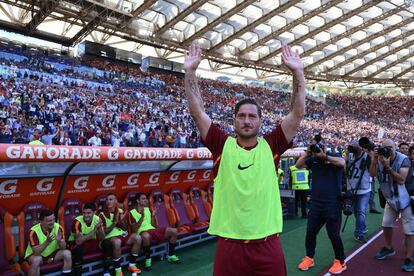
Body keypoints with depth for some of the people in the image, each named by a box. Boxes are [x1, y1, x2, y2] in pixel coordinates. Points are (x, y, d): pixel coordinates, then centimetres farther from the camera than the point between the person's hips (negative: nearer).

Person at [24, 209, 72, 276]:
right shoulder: (34, 231, -24)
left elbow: (63, 248, -15)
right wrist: (47, 242, -42)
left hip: (53, 253, 3)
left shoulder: (58, 227, -15)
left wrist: (59, 241, -36)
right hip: (36, 255, -3)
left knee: (67, 253, -22)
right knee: (36, 260, -35)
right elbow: (36, 252, -27)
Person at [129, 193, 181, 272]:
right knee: (146, 236, -45)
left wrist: (153, 216, 2)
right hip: (142, 232, -6)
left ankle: (170, 255, 5)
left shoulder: (147, 209, 17)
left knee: (173, 231, -11)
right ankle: (148, 259, -21)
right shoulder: (132, 212, -2)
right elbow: (134, 229, -11)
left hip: (152, 229, 6)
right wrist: (142, 216, -18)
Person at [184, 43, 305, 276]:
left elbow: (298, 113, -5)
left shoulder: (271, 145, 0)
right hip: (229, 243, 0)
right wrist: (190, 71, -11)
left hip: (267, 243, 1)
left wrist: (298, 72, -11)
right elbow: (198, 112, -6)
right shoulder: (222, 145, -2)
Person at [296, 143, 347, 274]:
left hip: (332, 204, -4)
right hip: (315, 203, 4)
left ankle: (340, 262, 21)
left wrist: (324, 156, -25)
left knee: (333, 234, 2)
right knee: (310, 231, 8)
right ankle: (309, 258, 24)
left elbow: (342, 162, -23)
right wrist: (307, 152, -10)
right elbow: (298, 165, -1)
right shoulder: (312, 160, 6)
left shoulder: (334, 157, -3)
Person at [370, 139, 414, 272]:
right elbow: (372, 174, -17)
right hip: (390, 198, 6)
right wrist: (374, 160, -29)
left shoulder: (403, 159, -23)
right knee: (386, 224, 16)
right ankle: (388, 248, 37)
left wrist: (387, 166, -36)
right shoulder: (381, 158, -8)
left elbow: (401, 179, -29)